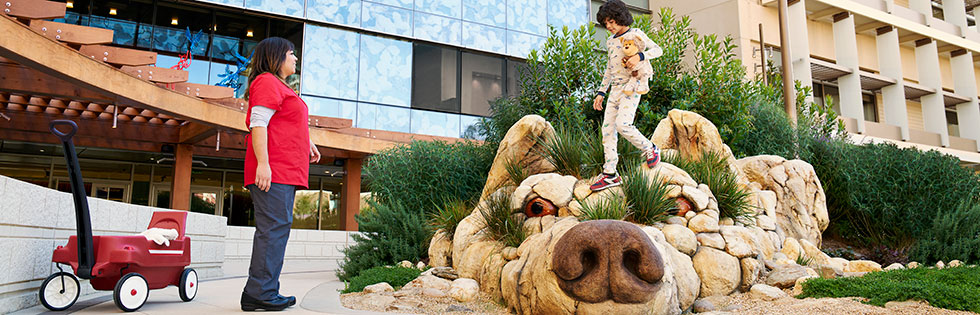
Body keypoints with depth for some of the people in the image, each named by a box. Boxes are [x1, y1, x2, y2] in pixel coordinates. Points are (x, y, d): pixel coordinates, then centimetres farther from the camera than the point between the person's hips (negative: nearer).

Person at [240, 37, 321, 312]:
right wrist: (262, 163, -22)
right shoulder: (267, 82, -4)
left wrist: (306, 143, 26)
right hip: (273, 170, -11)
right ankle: (261, 293, -10)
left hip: (284, 171, 11)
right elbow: (258, 123, -15)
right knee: (274, 227, -12)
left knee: (275, 229, 8)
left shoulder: (279, 86, 27)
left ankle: (259, 294, 12)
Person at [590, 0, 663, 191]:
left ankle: (650, 149, 2)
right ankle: (609, 174, 1)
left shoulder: (635, 34, 1)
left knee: (623, 125, -24)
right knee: (607, 129, -1)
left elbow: (658, 50, -6)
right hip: (615, 90, 7)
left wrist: (639, 56, -24)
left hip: (631, 88, -7)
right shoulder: (610, 42, 19)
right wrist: (601, 93, 16)